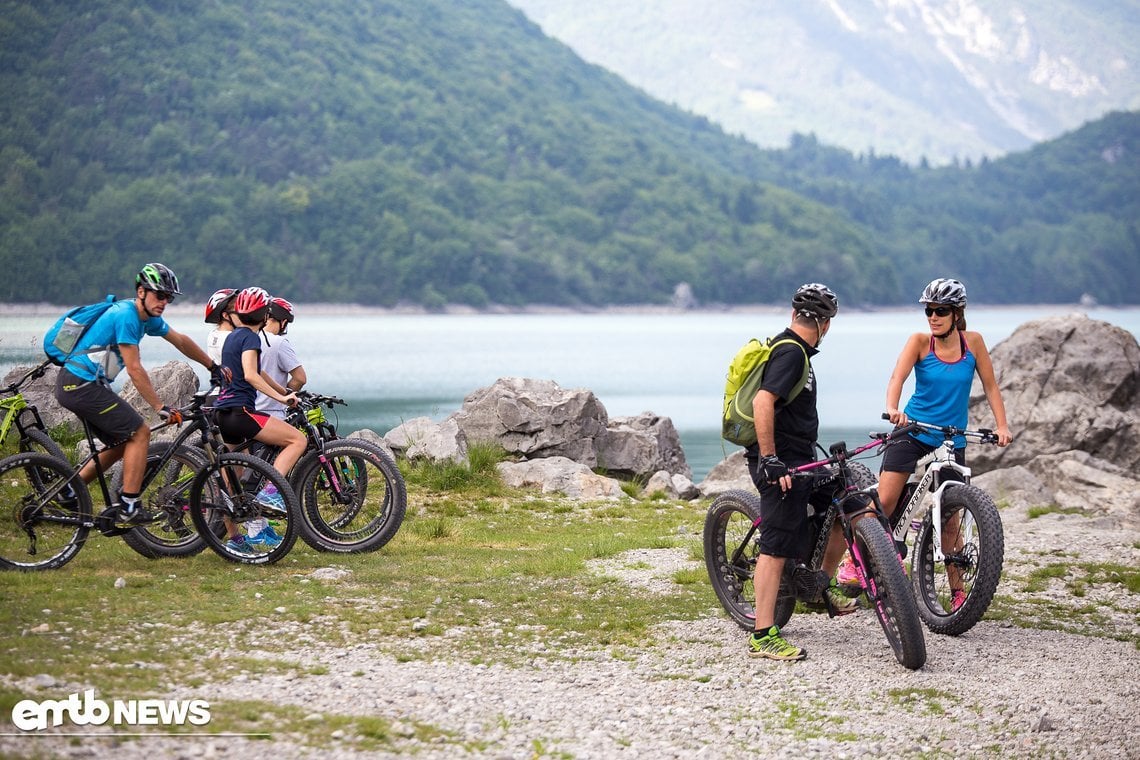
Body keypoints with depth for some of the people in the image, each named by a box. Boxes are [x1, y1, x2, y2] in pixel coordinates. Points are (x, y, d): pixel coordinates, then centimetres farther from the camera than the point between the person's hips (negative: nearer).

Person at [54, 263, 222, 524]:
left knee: (124, 442, 16)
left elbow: (181, 341, 25)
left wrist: (213, 367, 32)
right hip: (83, 385, -10)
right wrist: (161, 408, -17)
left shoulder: (148, 317, 11)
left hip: (73, 385, 10)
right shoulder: (126, 316, -18)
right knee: (140, 432, -8)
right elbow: (134, 370, -20)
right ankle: (128, 508, -9)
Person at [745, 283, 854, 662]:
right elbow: (762, 401, -29)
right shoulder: (791, 352, -16)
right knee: (777, 546, -9)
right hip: (781, 465, -10)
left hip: (799, 459, 10)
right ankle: (763, 637, -8)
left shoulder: (792, 349, 16)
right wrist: (770, 461, -28)